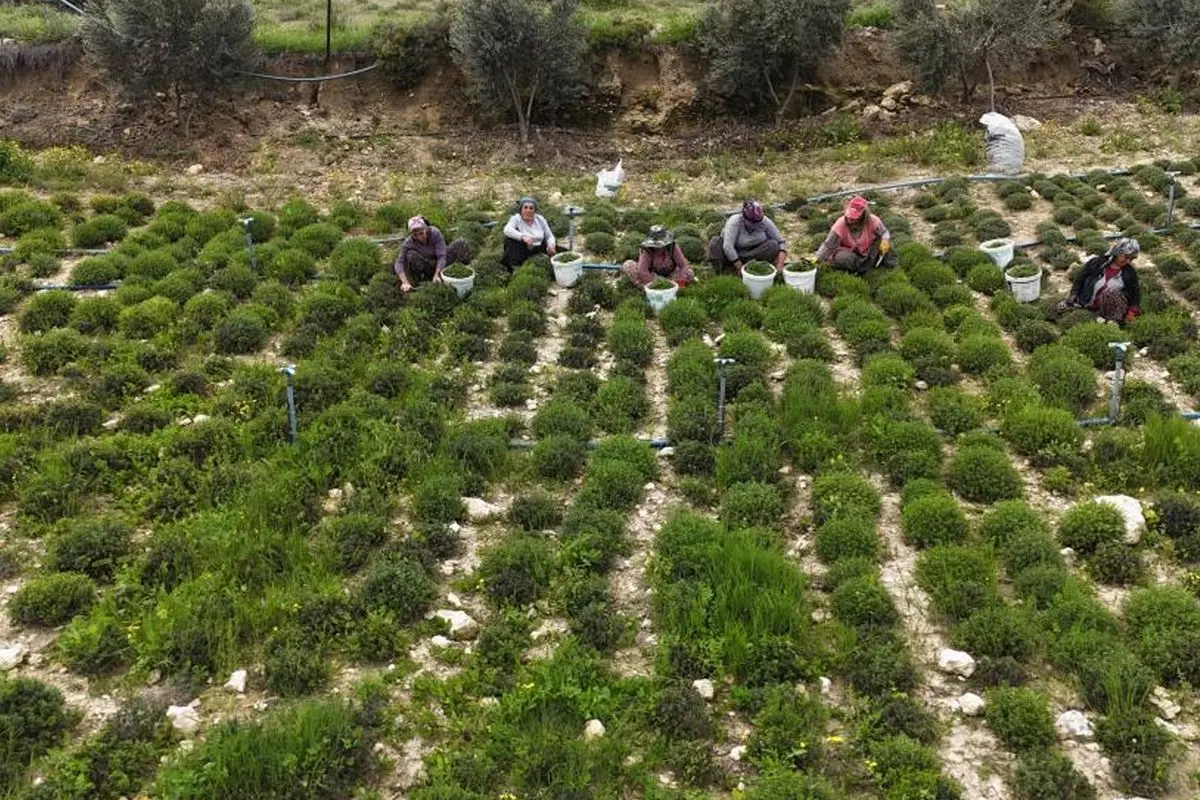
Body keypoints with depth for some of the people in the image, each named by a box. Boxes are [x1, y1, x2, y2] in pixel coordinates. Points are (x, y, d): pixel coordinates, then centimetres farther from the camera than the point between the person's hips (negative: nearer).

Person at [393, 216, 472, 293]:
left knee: (461, 244, -21)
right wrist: (405, 283, -47)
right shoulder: (408, 243, -26)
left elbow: (442, 256, -31)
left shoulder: (435, 233, -28)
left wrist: (436, 275, -45)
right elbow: (399, 263, -32)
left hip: (439, 264, 0)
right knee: (411, 254, -33)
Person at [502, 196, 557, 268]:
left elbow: (549, 236, 9)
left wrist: (551, 245, -15)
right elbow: (507, 230, -26)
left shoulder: (540, 219, 5)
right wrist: (523, 237, -43)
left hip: (539, 252, 3)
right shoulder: (516, 219, -6)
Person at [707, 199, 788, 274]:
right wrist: (740, 268, -37)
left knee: (773, 245, -25)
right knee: (716, 241, -27)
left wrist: (780, 263, -26)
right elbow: (728, 246, -35)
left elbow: (781, 242, -9)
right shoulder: (734, 222, -24)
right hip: (733, 255, -3)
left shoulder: (765, 222, -14)